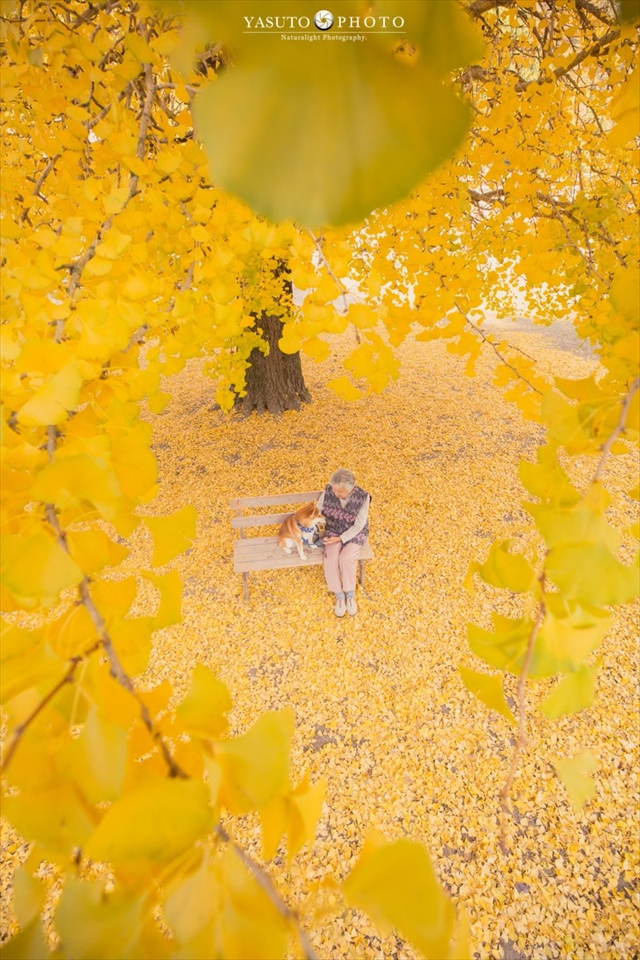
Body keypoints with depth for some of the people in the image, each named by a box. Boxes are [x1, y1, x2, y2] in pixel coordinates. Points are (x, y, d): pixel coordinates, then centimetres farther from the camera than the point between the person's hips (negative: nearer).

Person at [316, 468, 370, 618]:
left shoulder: (362, 498, -25)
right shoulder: (328, 491, -17)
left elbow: (358, 526, -18)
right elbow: (317, 510, -2)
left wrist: (340, 539, -22)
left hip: (355, 533, -2)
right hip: (333, 531, 2)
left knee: (346, 558, -27)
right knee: (330, 558, -23)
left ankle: (350, 595, -3)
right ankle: (339, 596, -3)